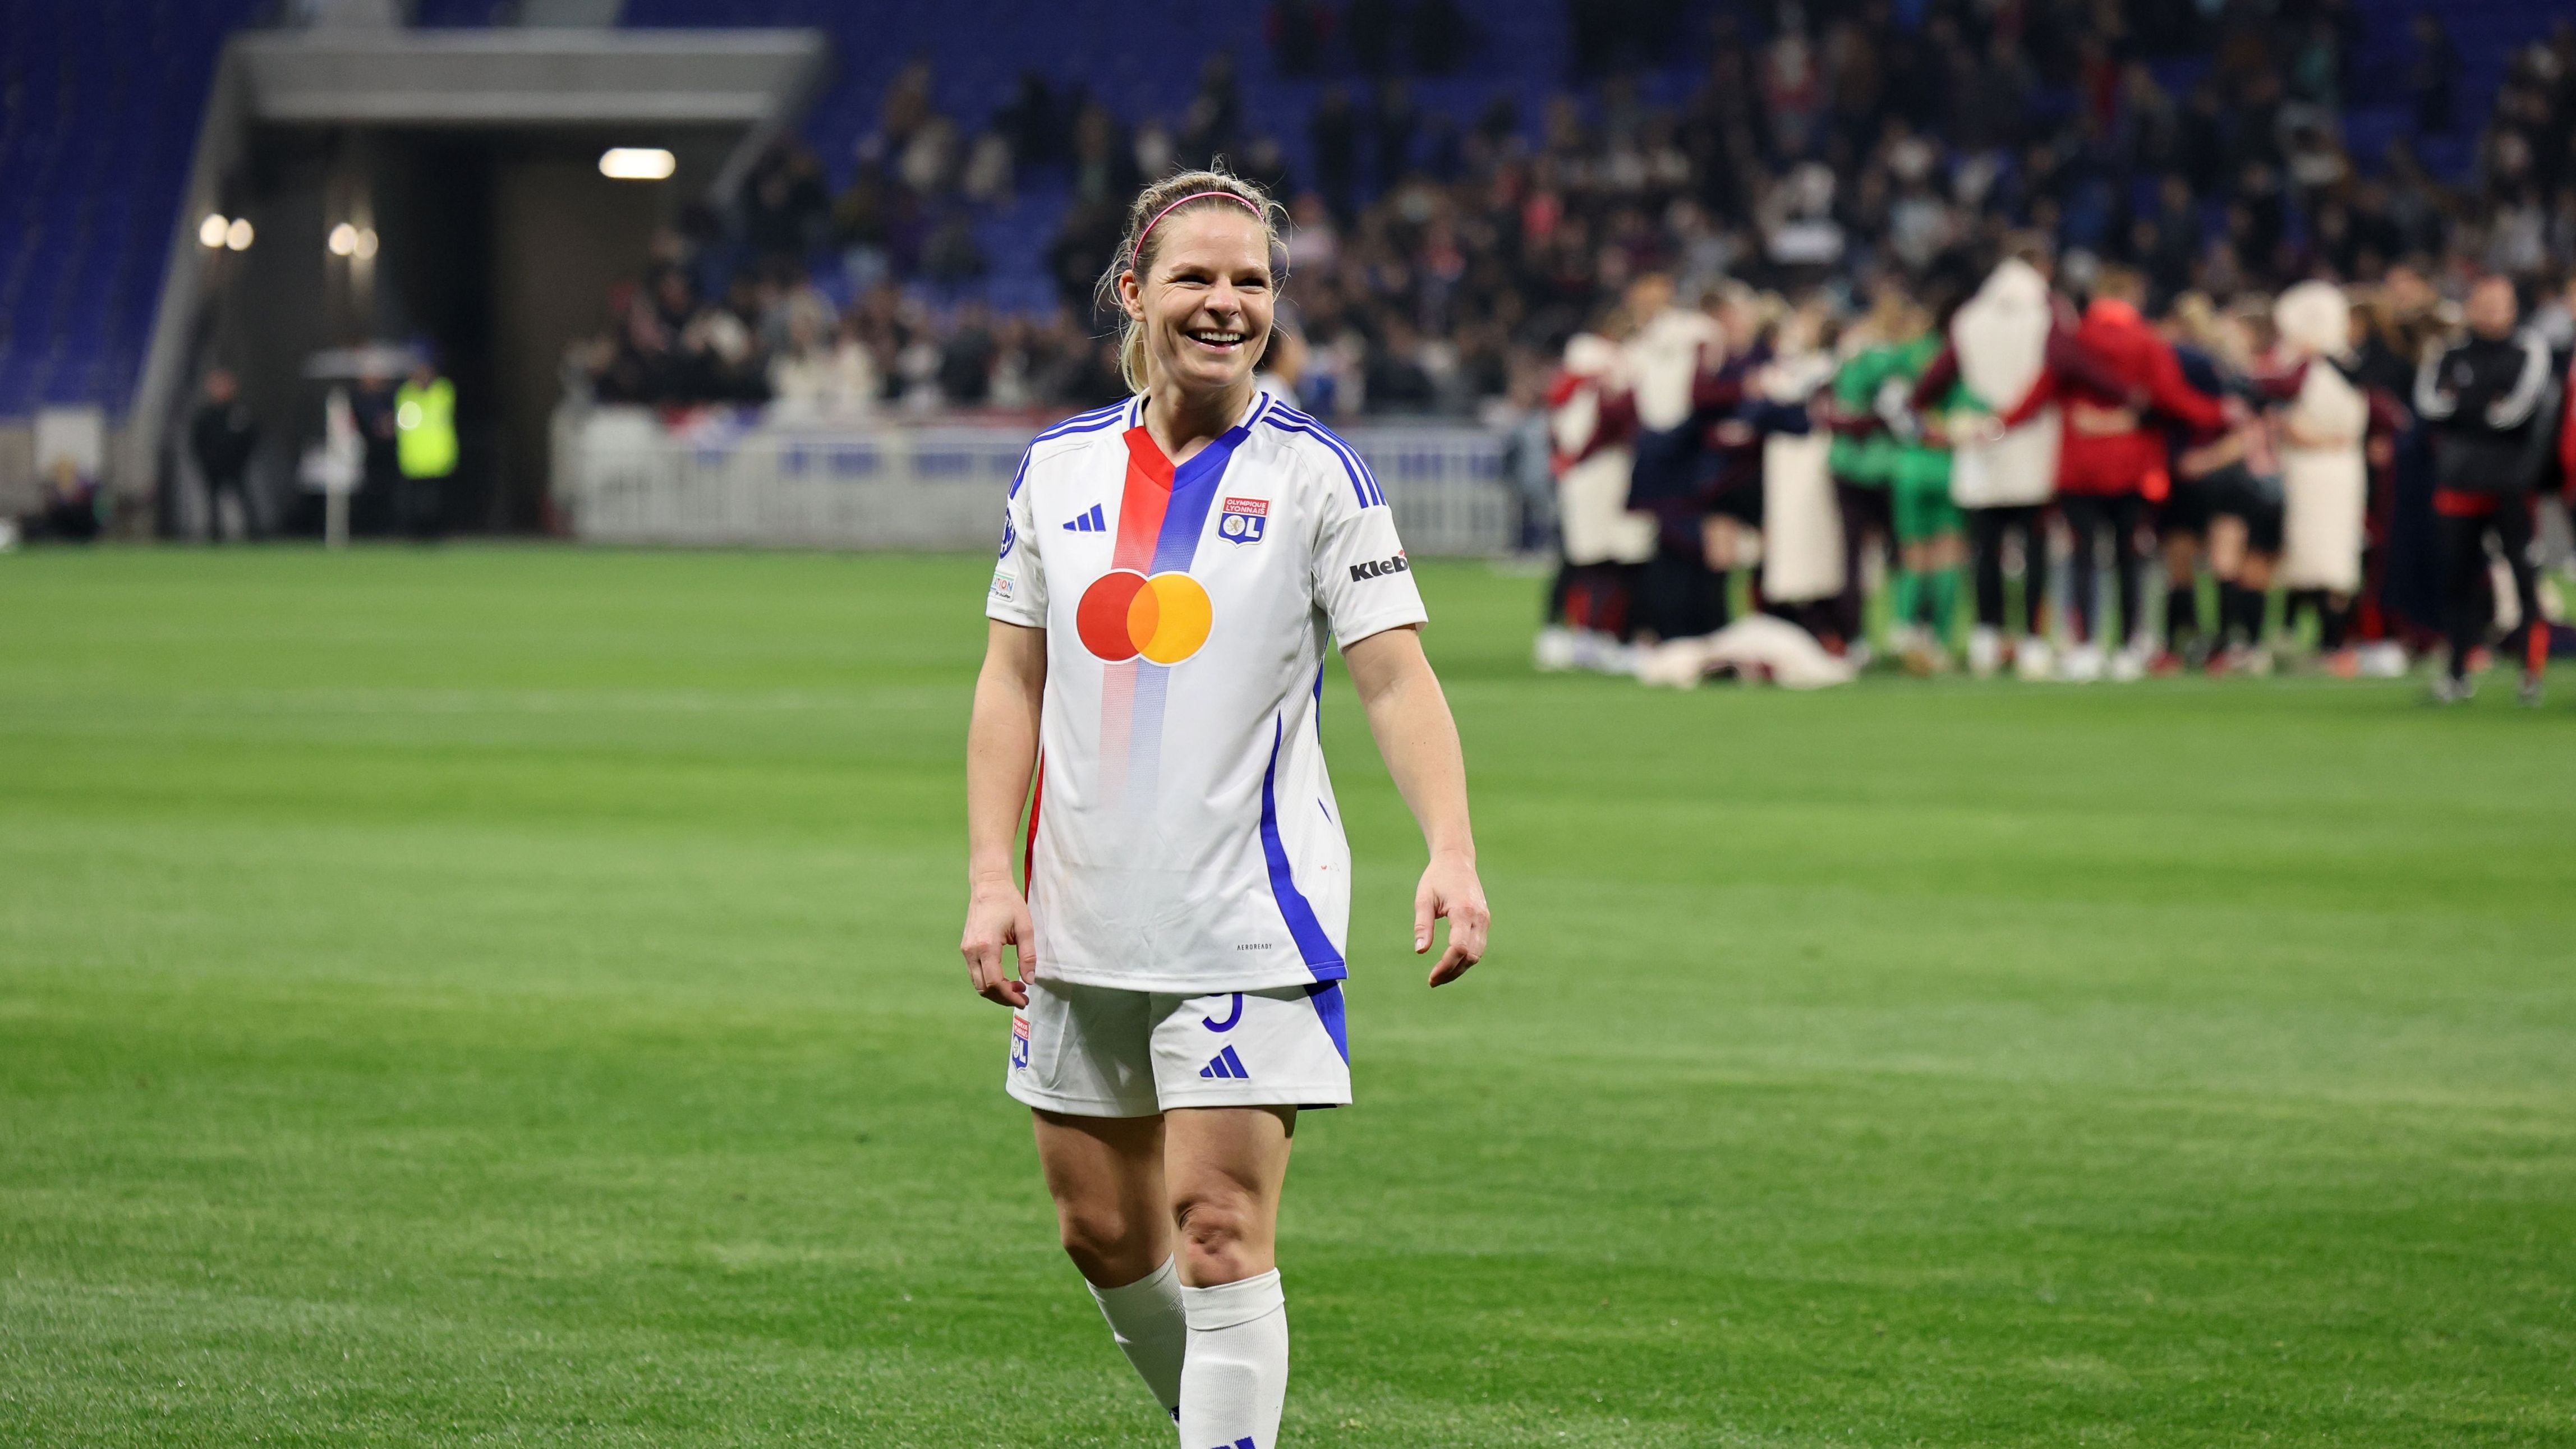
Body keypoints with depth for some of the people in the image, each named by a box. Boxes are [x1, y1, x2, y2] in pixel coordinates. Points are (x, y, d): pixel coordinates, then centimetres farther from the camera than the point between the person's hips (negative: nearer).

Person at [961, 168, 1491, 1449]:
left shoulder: (1314, 474, -4)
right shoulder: (1059, 466, 7)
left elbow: (1396, 678, -9)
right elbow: (1012, 683, 10)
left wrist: (1451, 854, -23)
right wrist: (990, 877, 1)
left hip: (1248, 922, -4)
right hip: (1084, 921, 5)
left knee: (1220, 1234, -11)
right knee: (1103, 1233, 11)